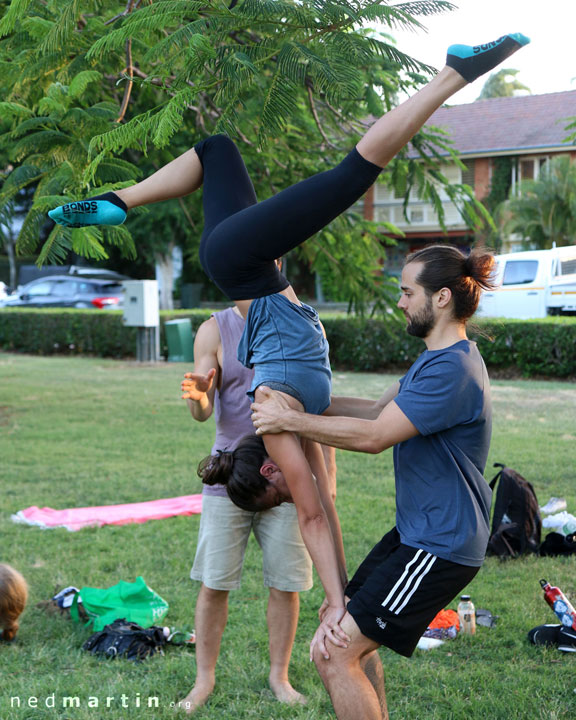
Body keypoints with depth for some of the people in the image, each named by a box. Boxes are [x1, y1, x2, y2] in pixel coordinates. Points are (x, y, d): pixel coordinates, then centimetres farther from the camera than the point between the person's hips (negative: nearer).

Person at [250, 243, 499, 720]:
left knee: (336, 656, -10)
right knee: (344, 641, 19)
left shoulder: (453, 369, -22)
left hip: (439, 547, -11)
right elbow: (377, 409, 16)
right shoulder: (437, 360, 12)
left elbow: (374, 436, -24)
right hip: (414, 532, 11)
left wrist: (292, 422, -16)